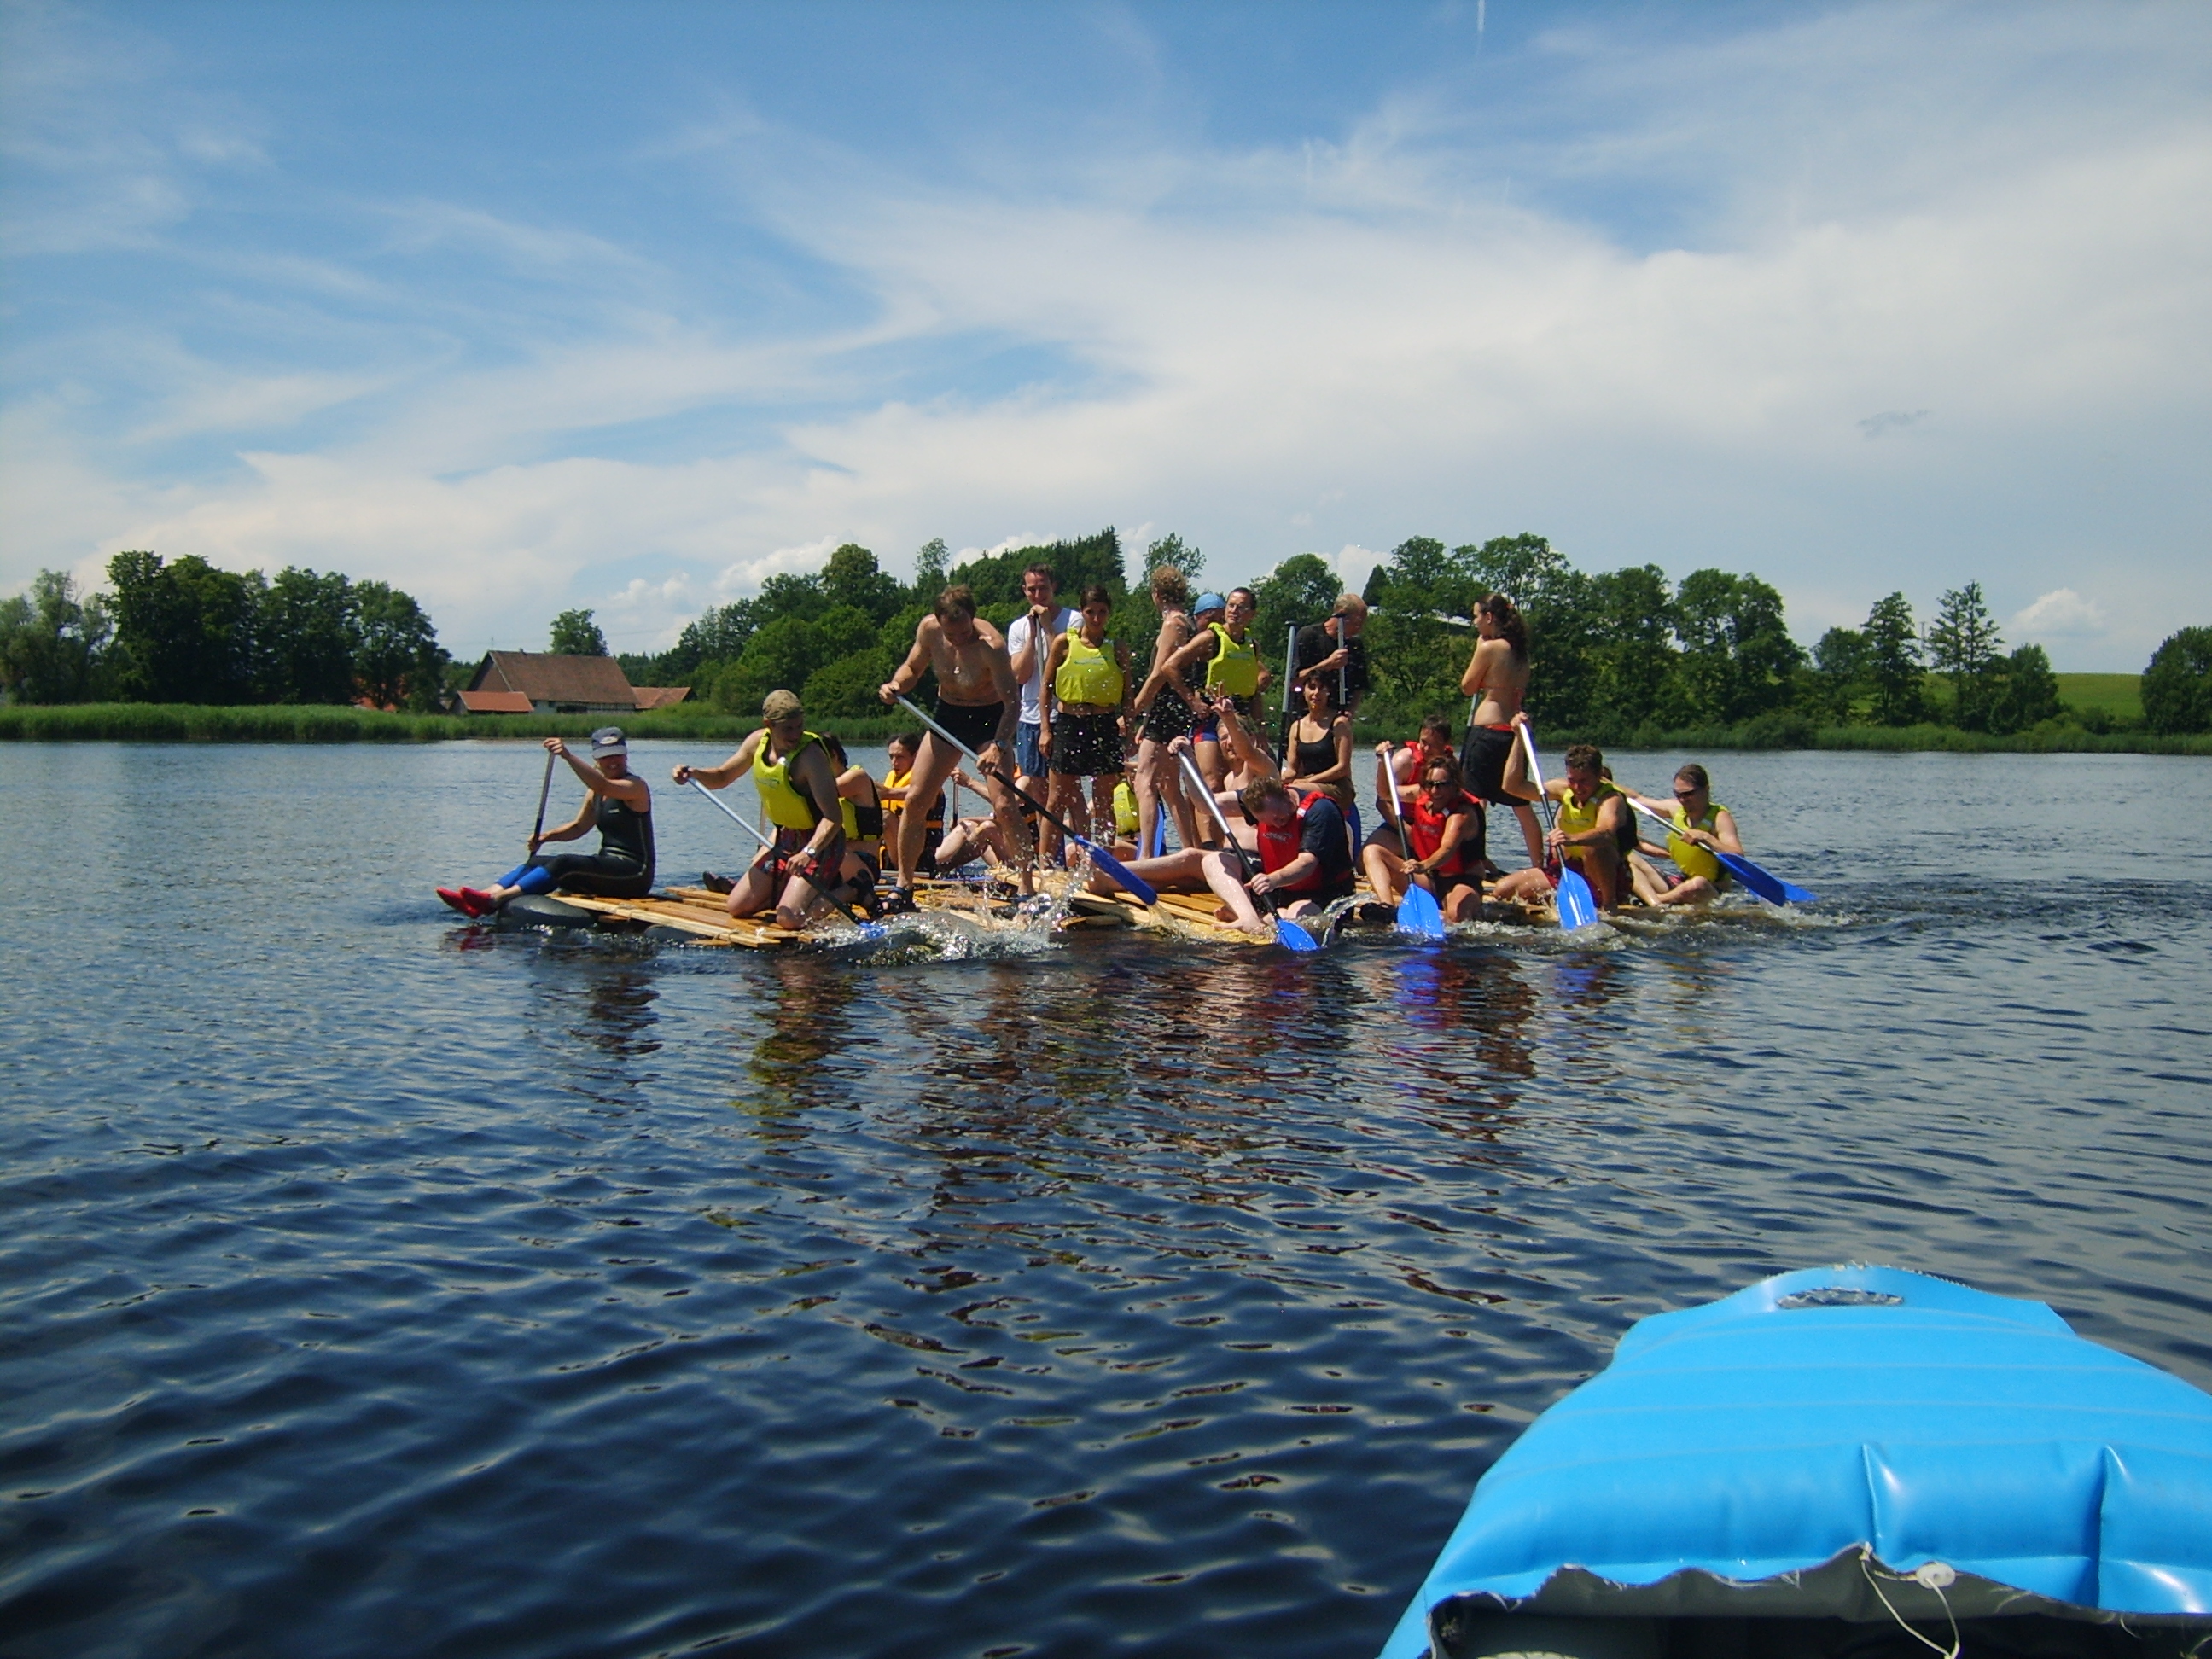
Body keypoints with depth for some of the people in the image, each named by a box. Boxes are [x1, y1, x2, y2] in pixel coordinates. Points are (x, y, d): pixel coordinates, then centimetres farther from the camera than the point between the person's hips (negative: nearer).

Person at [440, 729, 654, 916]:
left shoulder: (636, 787, -10)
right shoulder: (595, 793, 17)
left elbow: (602, 786, -30)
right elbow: (578, 826, 24)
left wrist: (568, 756, -40)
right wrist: (546, 837, 5)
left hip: (634, 874, -9)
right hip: (607, 867, 9)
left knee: (563, 864, -28)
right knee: (536, 862, -2)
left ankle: (494, 900, -40)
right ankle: (476, 903, -19)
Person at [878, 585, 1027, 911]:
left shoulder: (991, 645, -28)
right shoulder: (928, 628, -13)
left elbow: (1012, 702, -32)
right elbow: (913, 667, 5)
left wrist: (998, 746, -46)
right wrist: (896, 685, -17)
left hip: (989, 720, -5)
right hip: (947, 716, 5)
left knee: (1003, 806, -16)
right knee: (915, 799, 0)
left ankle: (1027, 889, -7)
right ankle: (903, 886, 10)